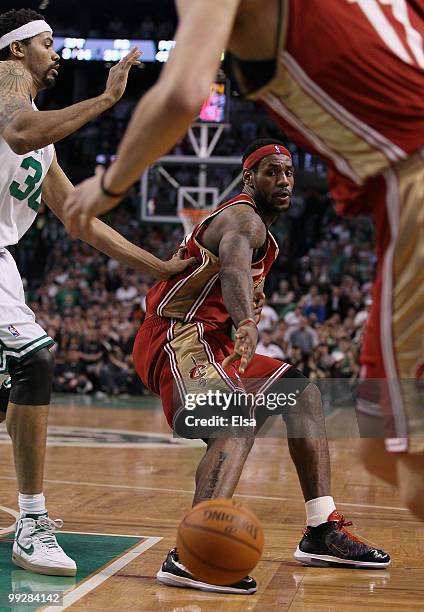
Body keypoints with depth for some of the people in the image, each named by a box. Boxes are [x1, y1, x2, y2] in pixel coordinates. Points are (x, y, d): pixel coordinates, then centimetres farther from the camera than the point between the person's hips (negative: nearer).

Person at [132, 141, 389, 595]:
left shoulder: (255, 226, 19)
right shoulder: (242, 218, -14)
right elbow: (233, 268, -38)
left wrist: (251, 302, 12)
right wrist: (247, 325, -57)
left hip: (209, 342, 11)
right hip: (175, 340, -11)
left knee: (302, 394, 13)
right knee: (238, 424, -33)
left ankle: (322, 532, 12)